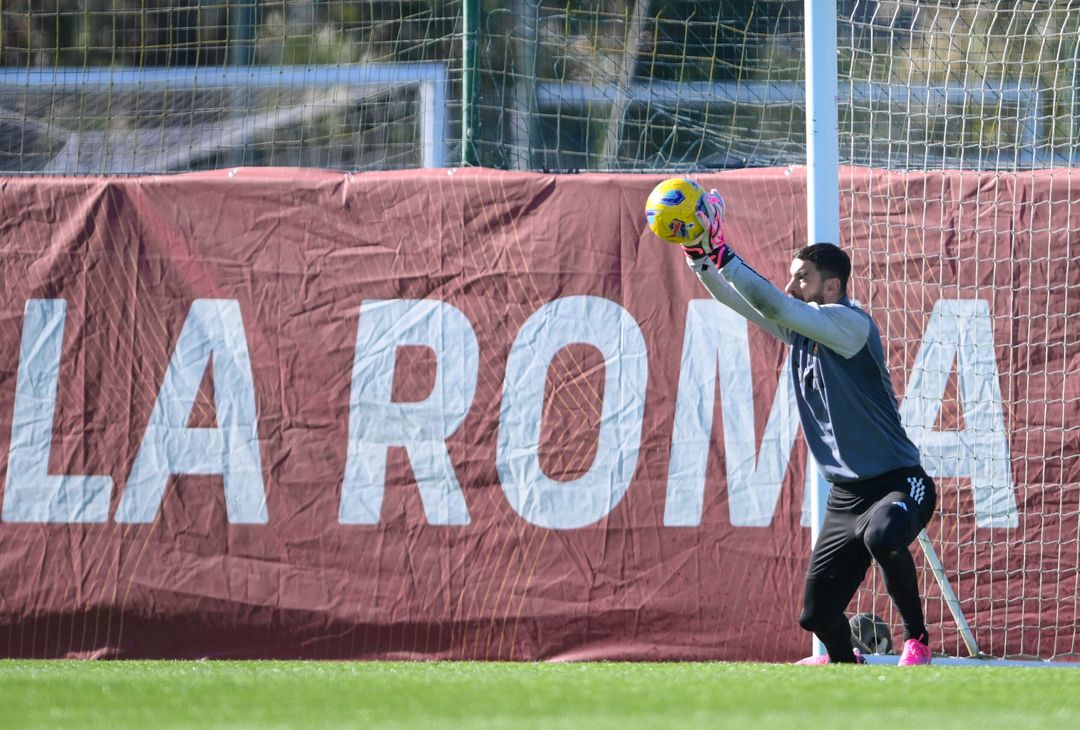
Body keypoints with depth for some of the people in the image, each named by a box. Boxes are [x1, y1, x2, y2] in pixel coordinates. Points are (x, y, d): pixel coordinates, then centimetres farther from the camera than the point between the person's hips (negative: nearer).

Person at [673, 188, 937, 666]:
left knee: (883, 535, -42)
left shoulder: (851, 324, -16)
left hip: (897, 483, -8)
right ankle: (844, 663, 41)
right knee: (818, 615, 9)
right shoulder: (799, 327, 8)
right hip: (845, 495, 8)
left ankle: (917, 639, -22)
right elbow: (737, 299, 5)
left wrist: (723, 255, -30)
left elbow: (775, 305, -28)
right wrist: (699, 256, -11)